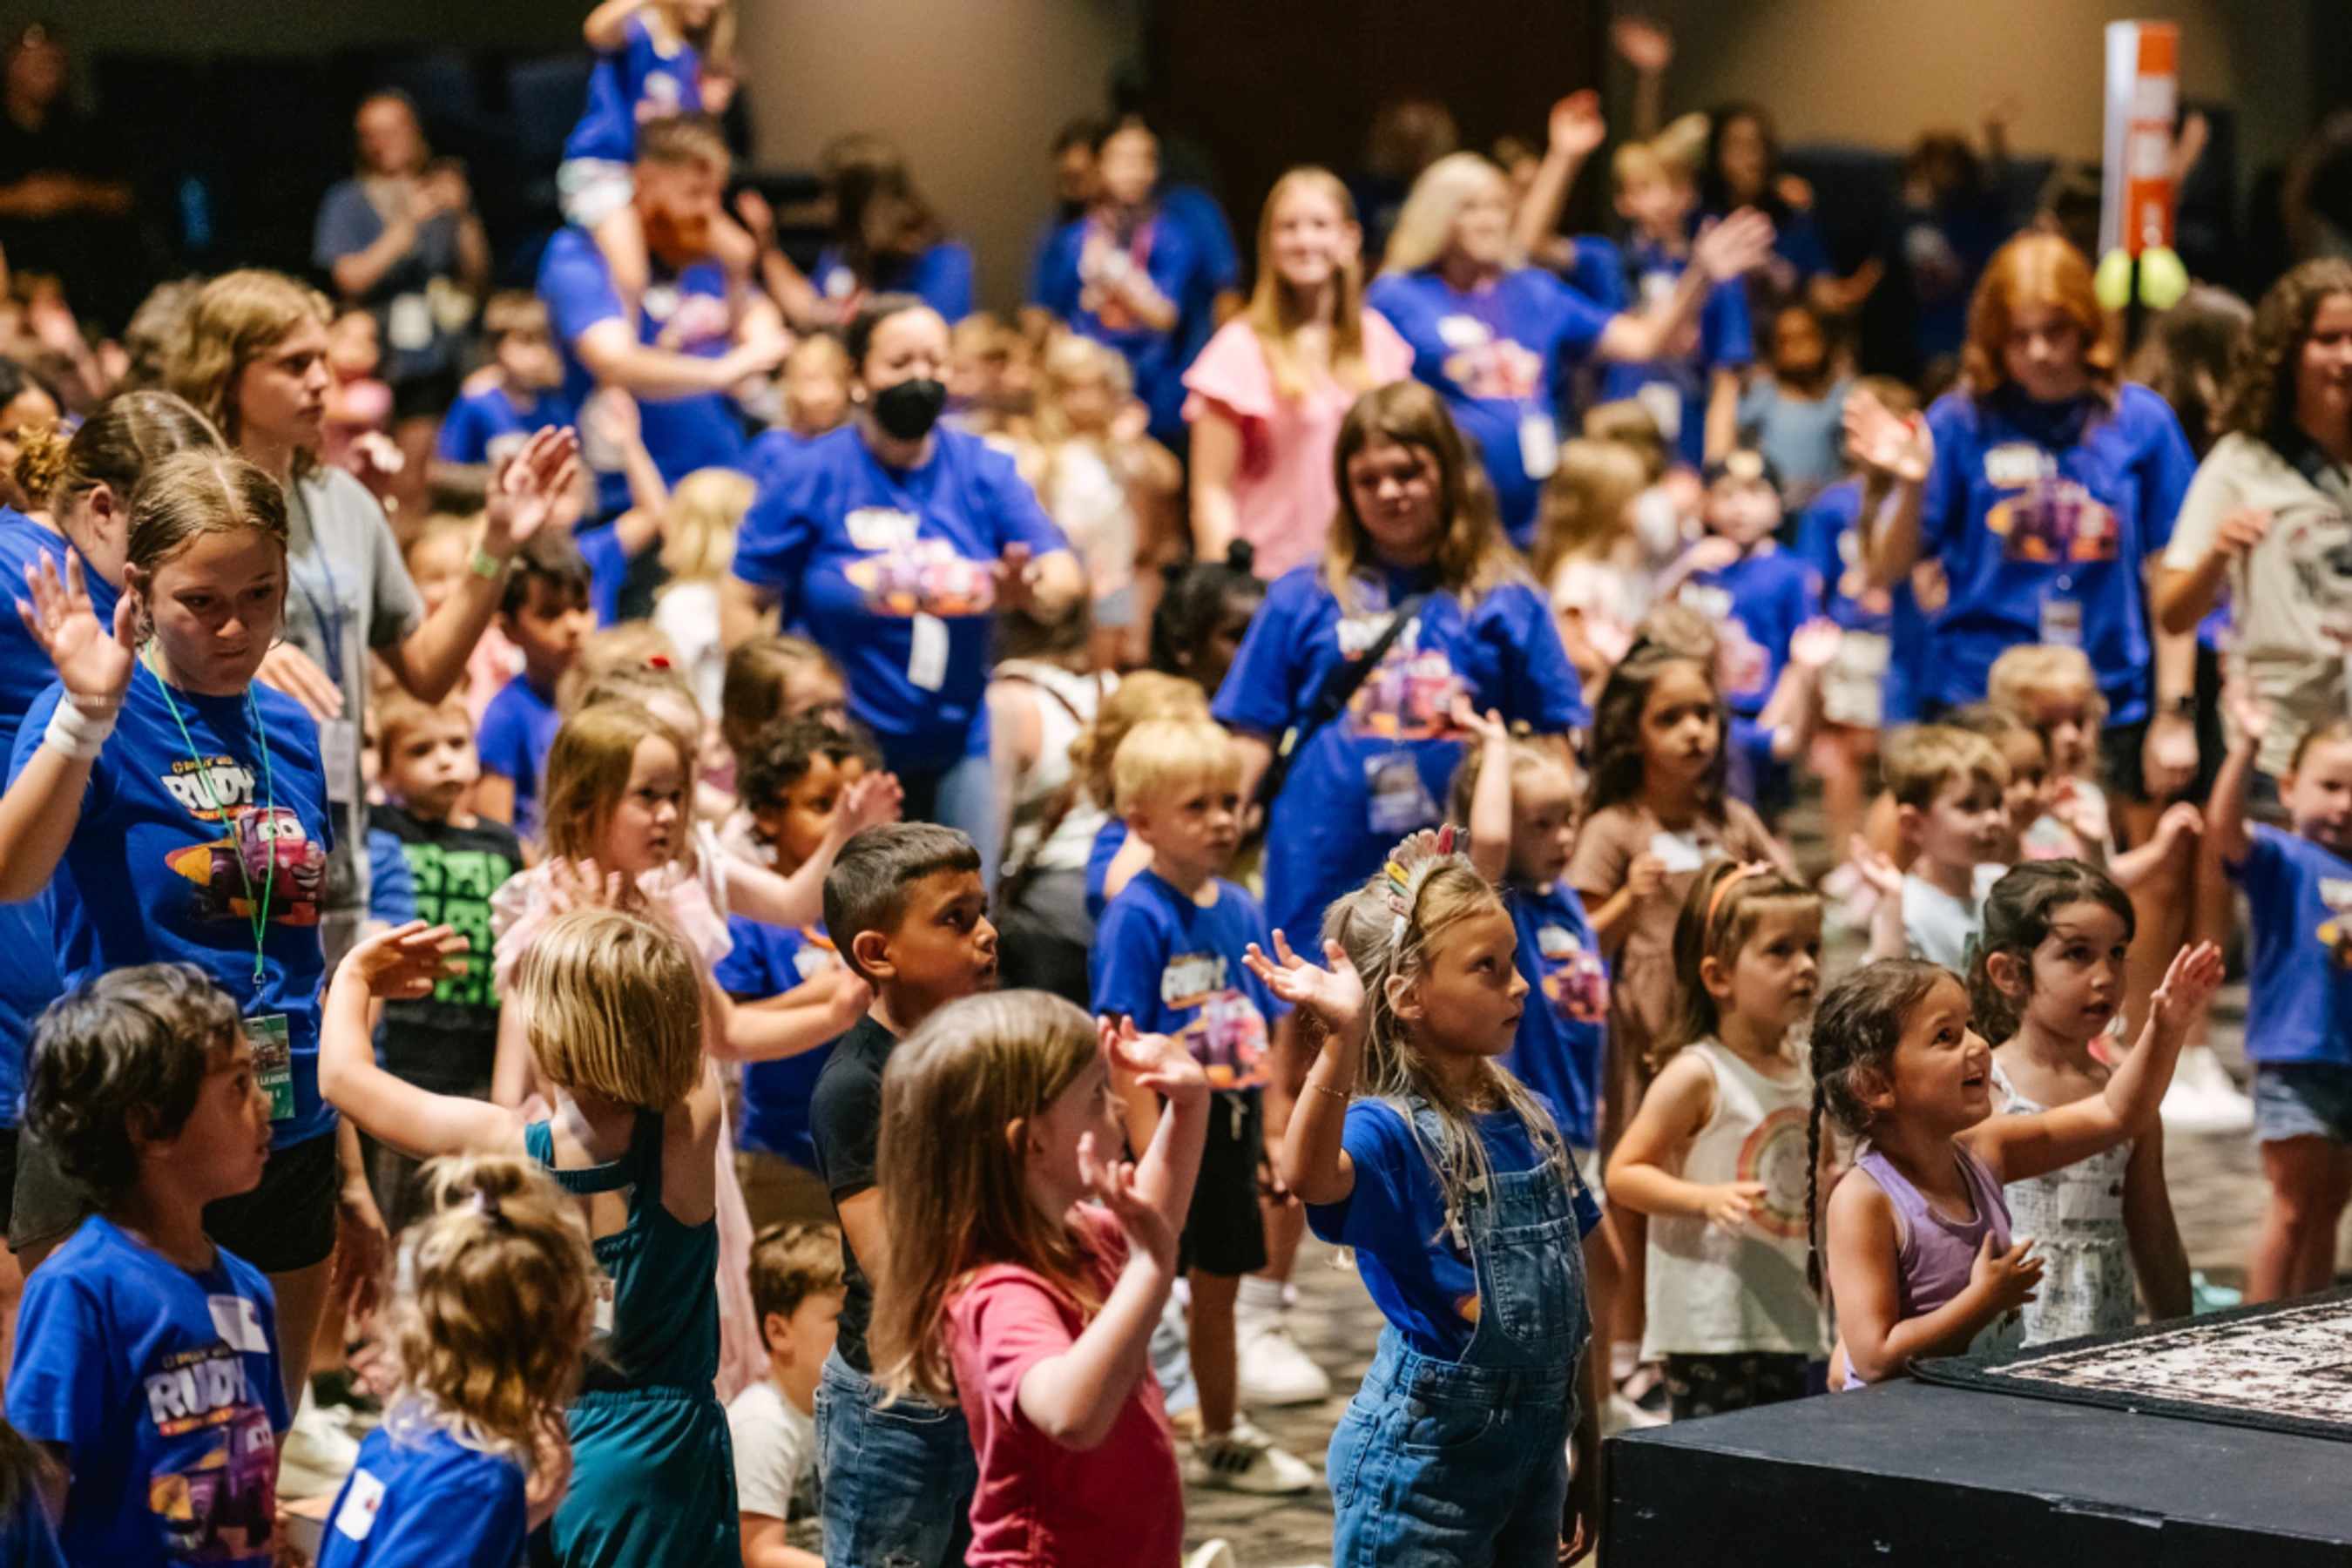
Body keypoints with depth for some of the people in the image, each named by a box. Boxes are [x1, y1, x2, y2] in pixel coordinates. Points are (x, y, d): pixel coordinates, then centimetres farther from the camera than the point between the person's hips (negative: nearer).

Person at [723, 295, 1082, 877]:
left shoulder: (984, 471, 6)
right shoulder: (810, 475, -2)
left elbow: (1063, 574, -1)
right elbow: (743, 601, -2)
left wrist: (1030, 590, -25)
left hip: (956, 747, 3)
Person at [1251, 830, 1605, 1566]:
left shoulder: (1530, 1120, 5)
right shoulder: (1391, 1131, -16)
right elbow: (1309, 1175, -41)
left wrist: (1588, 1457, 16)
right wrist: (1344, 1037, -54)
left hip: (1535, 1447, 7)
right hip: (1424, 1458, -7)